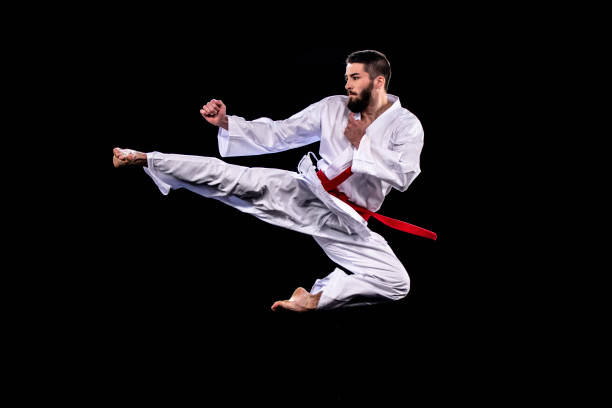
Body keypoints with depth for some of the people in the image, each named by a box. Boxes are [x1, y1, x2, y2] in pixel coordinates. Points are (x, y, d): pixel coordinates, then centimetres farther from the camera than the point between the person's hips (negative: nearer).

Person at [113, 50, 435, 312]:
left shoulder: (406, 125, -4)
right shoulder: (333, 107, 4)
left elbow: (403, 176, -18)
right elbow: (276, 134, 6)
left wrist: (362, 143, -16)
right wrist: (226, 123, -4)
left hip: (346, 223, -1)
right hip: (307, 193, 1)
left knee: (396, 283, -17)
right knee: (235, 178, -19)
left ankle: (314, 299, -8)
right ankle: (142, 159, -18)